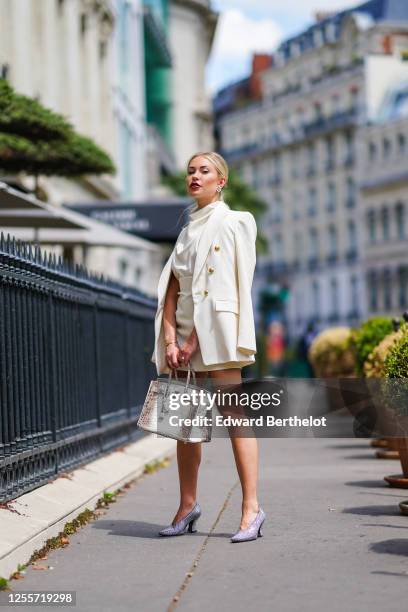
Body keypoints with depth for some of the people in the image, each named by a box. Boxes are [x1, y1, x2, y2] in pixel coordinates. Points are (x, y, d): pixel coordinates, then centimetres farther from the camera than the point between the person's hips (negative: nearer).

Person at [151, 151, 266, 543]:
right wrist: (170, 339, -3)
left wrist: (195, 337, -12)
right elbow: (172, 290, 11)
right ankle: (187, 506, 13)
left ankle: (251, 508, -11)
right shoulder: (187, 231, 19)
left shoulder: (233, 223, 0)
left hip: (217, 331, -7)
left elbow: (225, 287, -8)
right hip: (185, 334, 7)